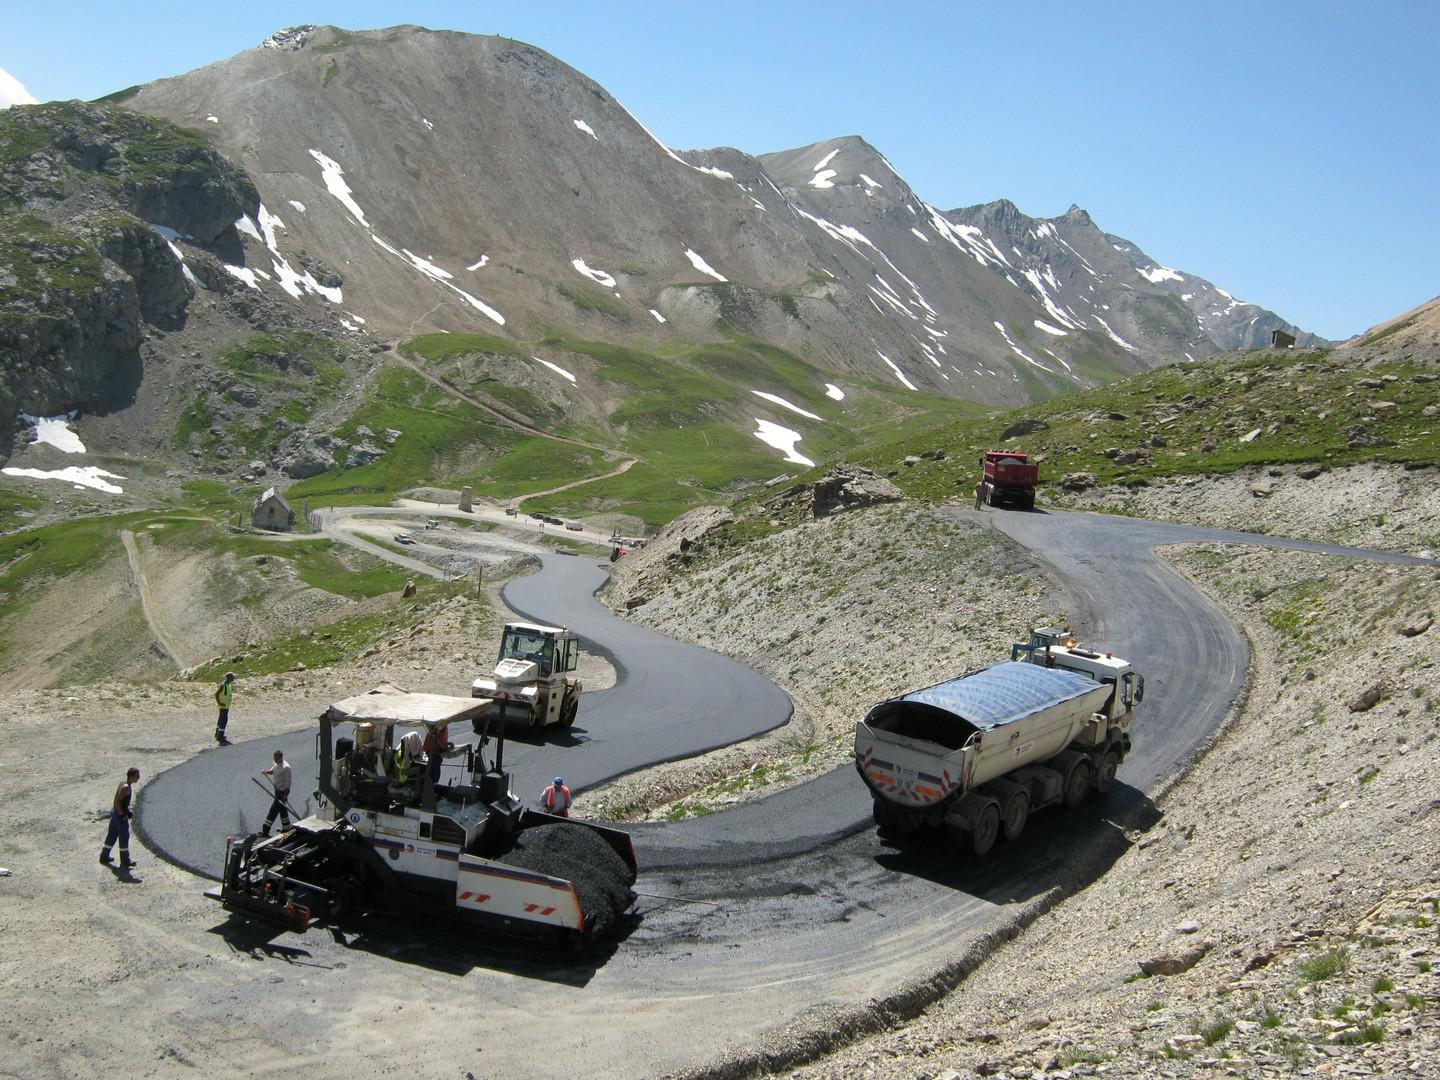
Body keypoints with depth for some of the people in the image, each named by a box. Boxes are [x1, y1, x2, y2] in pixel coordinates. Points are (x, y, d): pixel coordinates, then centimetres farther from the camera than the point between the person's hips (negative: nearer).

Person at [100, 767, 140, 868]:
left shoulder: (123, 784, 7)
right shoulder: (126, 787, -23)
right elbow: (117, 802, -25)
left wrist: (127, 810, 17)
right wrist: (122, 815, -20)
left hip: (115, 812, 9)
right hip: (120, 815, -9)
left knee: (112, 835, 20)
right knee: (124, 837, 2)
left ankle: (104, 856, 31)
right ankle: (125, 861, 10)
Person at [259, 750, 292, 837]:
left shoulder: (286, 767, -22)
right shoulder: (276, 764, 4)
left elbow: (288, 782, -21)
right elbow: (273, 770, 23)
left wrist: (286, 795, -21)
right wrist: (266, 771, 0)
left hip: (282, 792, -10)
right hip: (277, 790, 10)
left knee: (273, 810, -6)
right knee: (282, 809, 19)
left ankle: (265, 831, -2)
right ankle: (287, 828, 32)